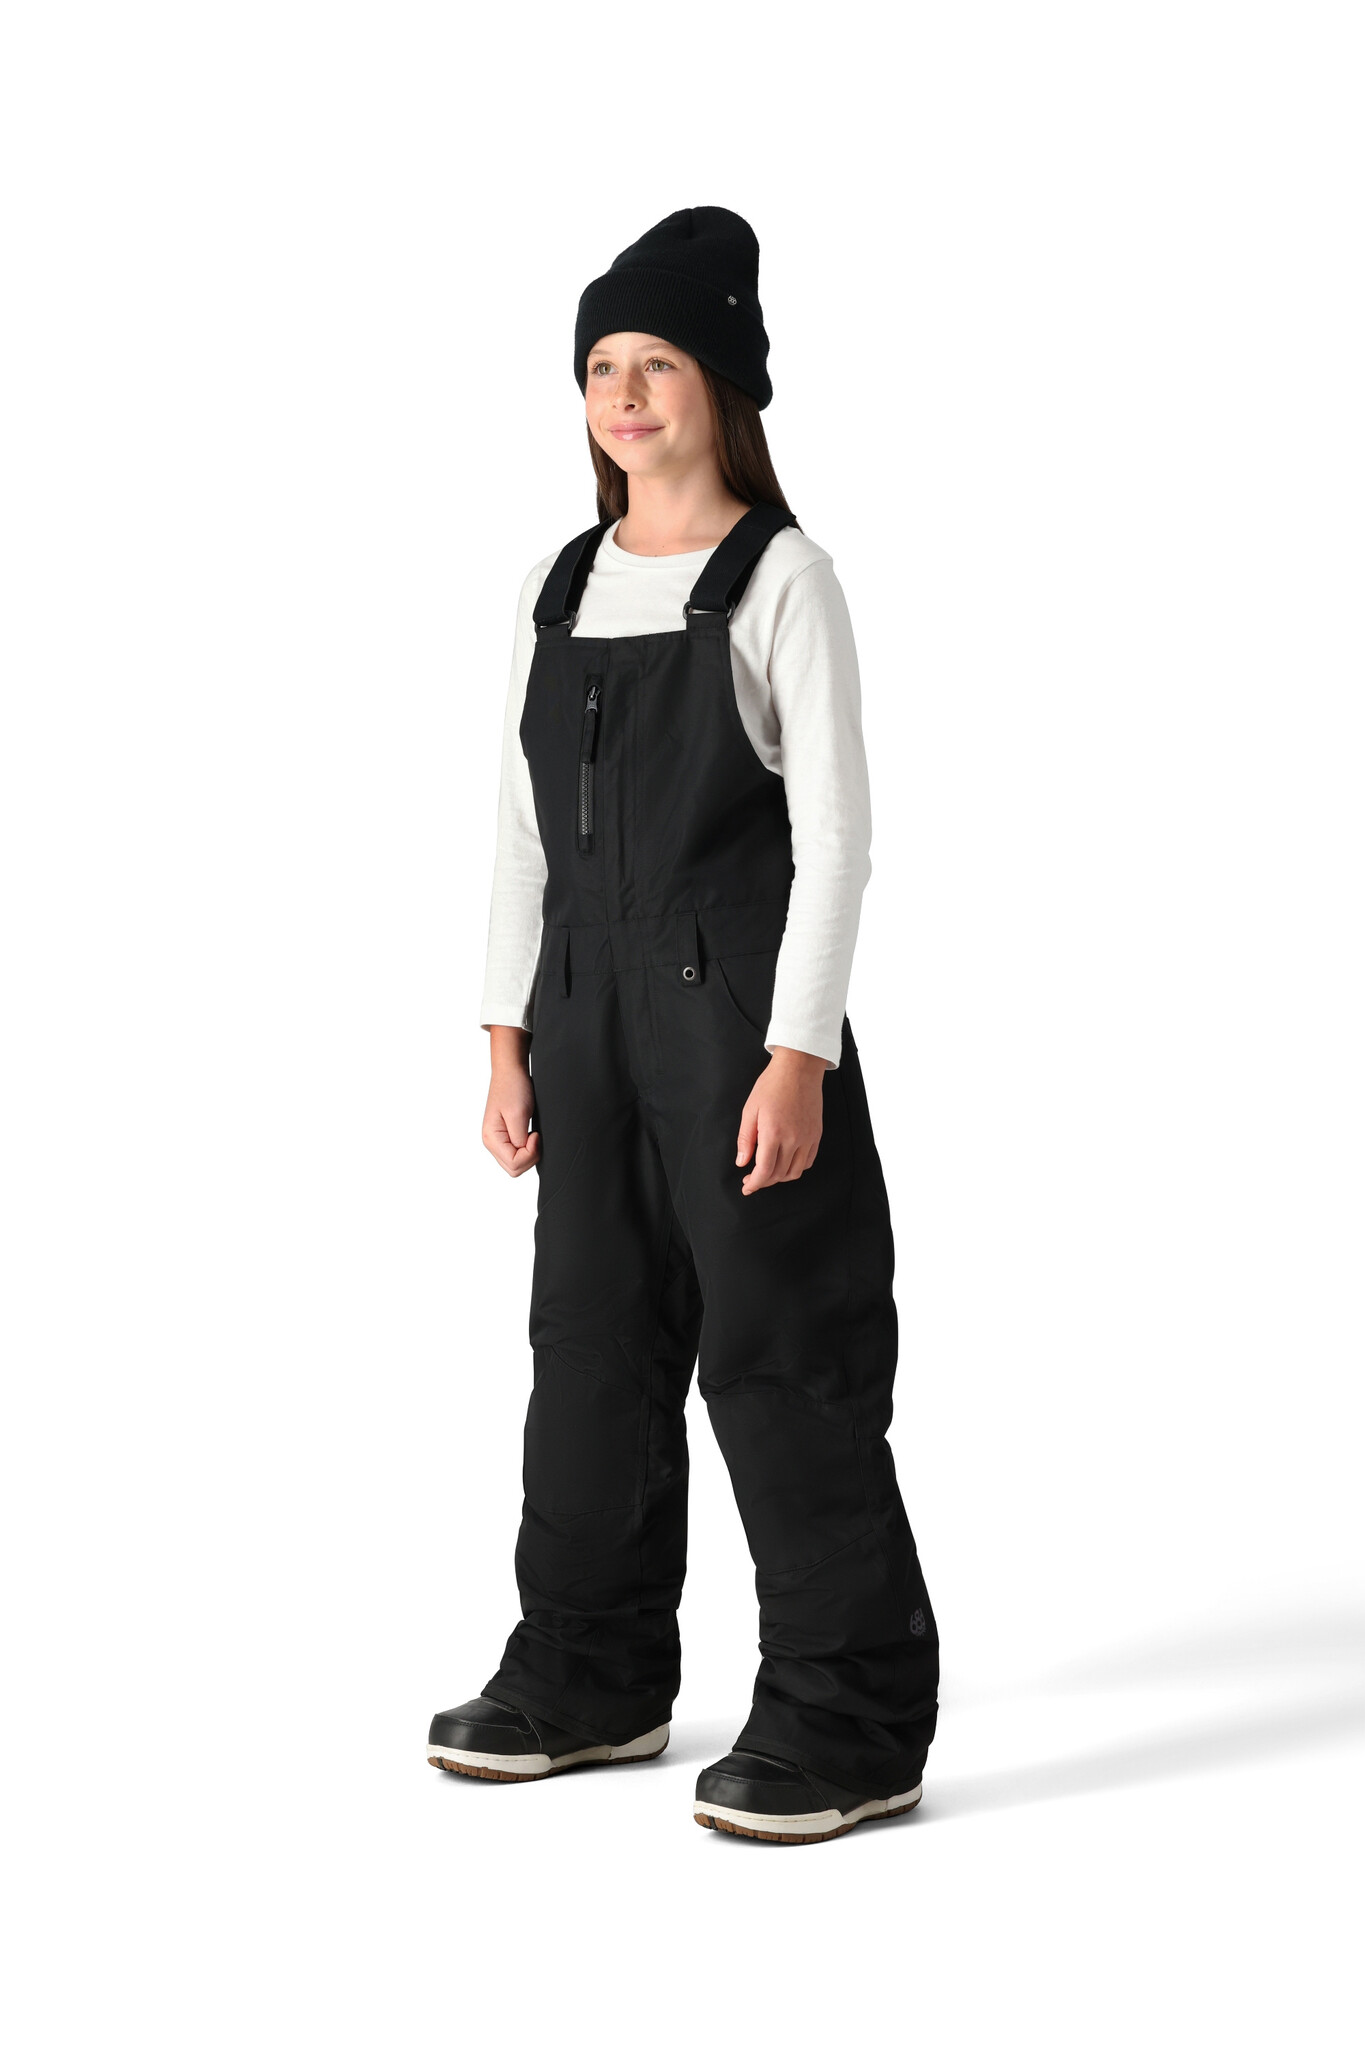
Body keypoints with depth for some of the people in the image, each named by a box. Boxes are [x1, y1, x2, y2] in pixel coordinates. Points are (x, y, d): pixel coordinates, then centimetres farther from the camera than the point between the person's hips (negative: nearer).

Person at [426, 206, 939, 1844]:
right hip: (589, 1006, 6)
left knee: (779, 1348, -3)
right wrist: (508, 1036, 8)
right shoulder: (561, 589, 11)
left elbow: (833, 831, -11)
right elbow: (524, 826, 12)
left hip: (738, 1002, -6)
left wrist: (800, 1051, -17)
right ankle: (593, 1678, 27)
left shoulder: (781, 580, -6)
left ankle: (849, 1724, 7)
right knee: (593, 1337, 12)